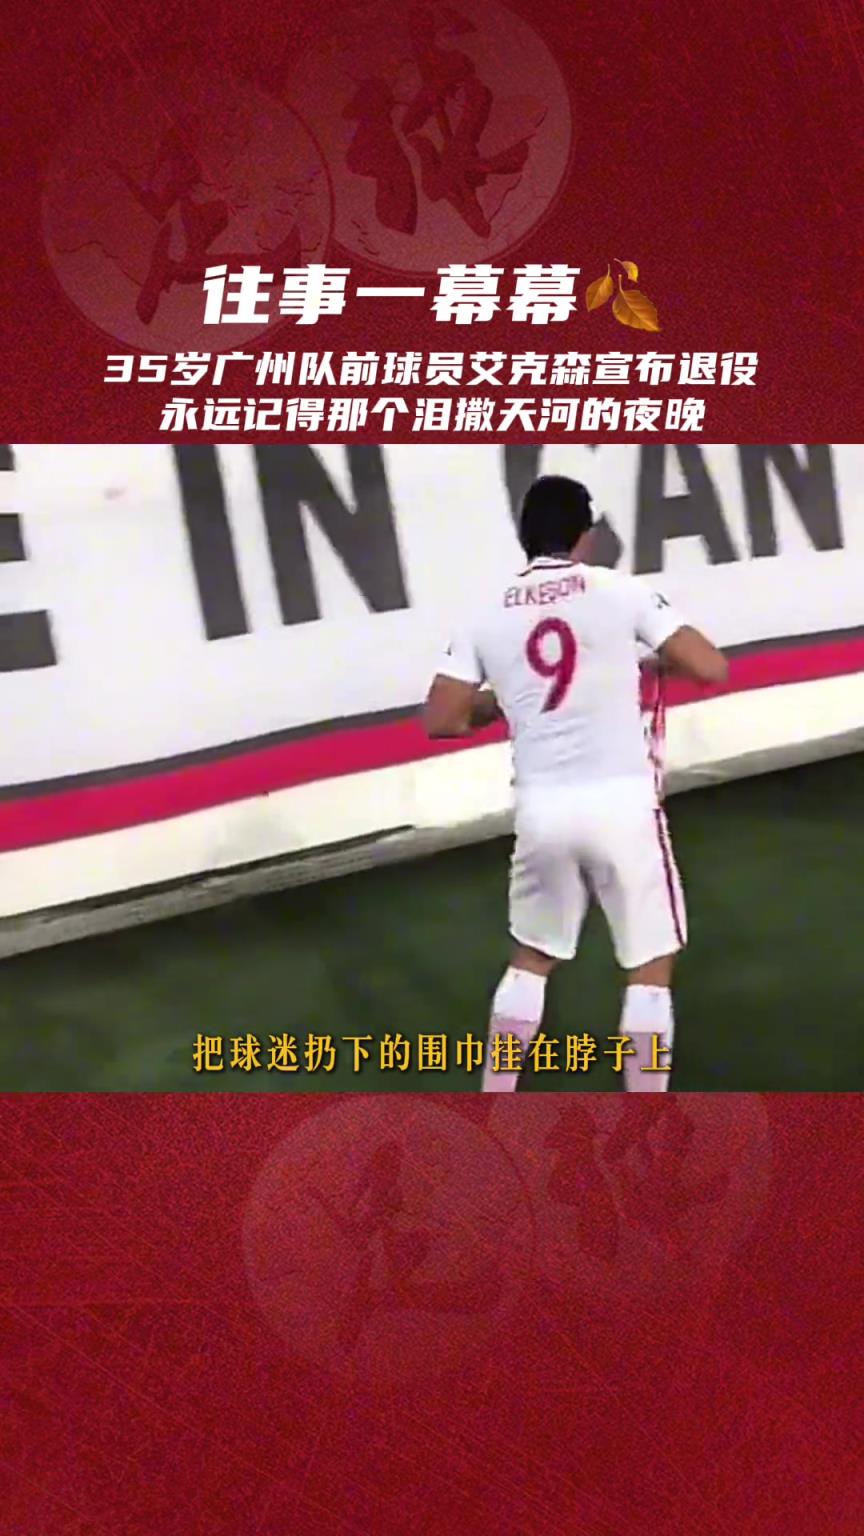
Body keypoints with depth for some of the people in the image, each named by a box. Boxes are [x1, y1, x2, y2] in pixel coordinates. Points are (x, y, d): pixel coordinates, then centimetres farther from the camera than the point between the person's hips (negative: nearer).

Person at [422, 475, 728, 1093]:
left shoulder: (489, 615, 6)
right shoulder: (620, 590, -2)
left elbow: (440, 720, 6)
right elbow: (711, 668, -4)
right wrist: (655, 660, 16)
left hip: (542, 807, 3)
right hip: (621, 801, -3)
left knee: (530, 958, 22)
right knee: (651, 964, 10)